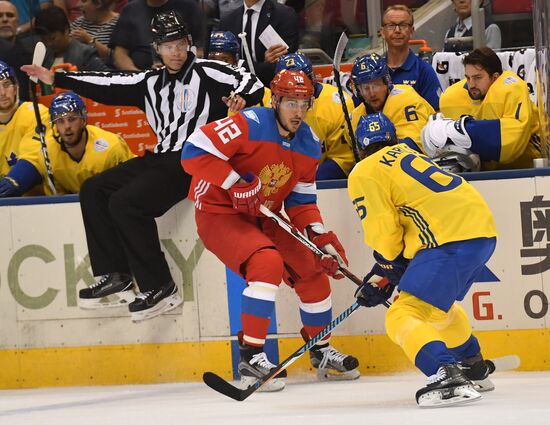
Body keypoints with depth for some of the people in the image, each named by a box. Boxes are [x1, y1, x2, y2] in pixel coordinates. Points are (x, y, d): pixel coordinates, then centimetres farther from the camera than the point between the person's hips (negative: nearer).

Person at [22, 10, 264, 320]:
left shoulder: (206, 73, -4)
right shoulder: (151, 82, 15)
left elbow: (251, 84, -12)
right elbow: (109, 86, 17)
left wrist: (240, 98, -36)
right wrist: (56, 79, 16)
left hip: (195, 161, -8)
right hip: (162, 160, 8)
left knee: (125, 203, -24)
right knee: (94, 190, 3)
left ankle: (161, 289, -19)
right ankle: (117, 277, 1)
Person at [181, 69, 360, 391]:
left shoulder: (308, 144, 1)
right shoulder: (250, 125, -23)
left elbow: (301, 201, 8)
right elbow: (194, 151, -27)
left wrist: (322, 237, -5)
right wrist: (236, 183, -30)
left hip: (264, 218, 8)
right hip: (219, 214, -8)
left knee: (312, 272, 9)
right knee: (267, 263, -31)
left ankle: (321, 351, 32)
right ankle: (251, 358, -27)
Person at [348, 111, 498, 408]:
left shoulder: (363, 174, 2)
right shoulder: (407, 154, 27)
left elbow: (382, 232, -3)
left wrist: (387, 272, 16)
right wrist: (383, 272, 28)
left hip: (449, 243, -9)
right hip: (483, 230, 9)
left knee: (402, 318, -11)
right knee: (438, 303, 34)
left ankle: (447, 377, -33)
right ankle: (474, 370, 42)